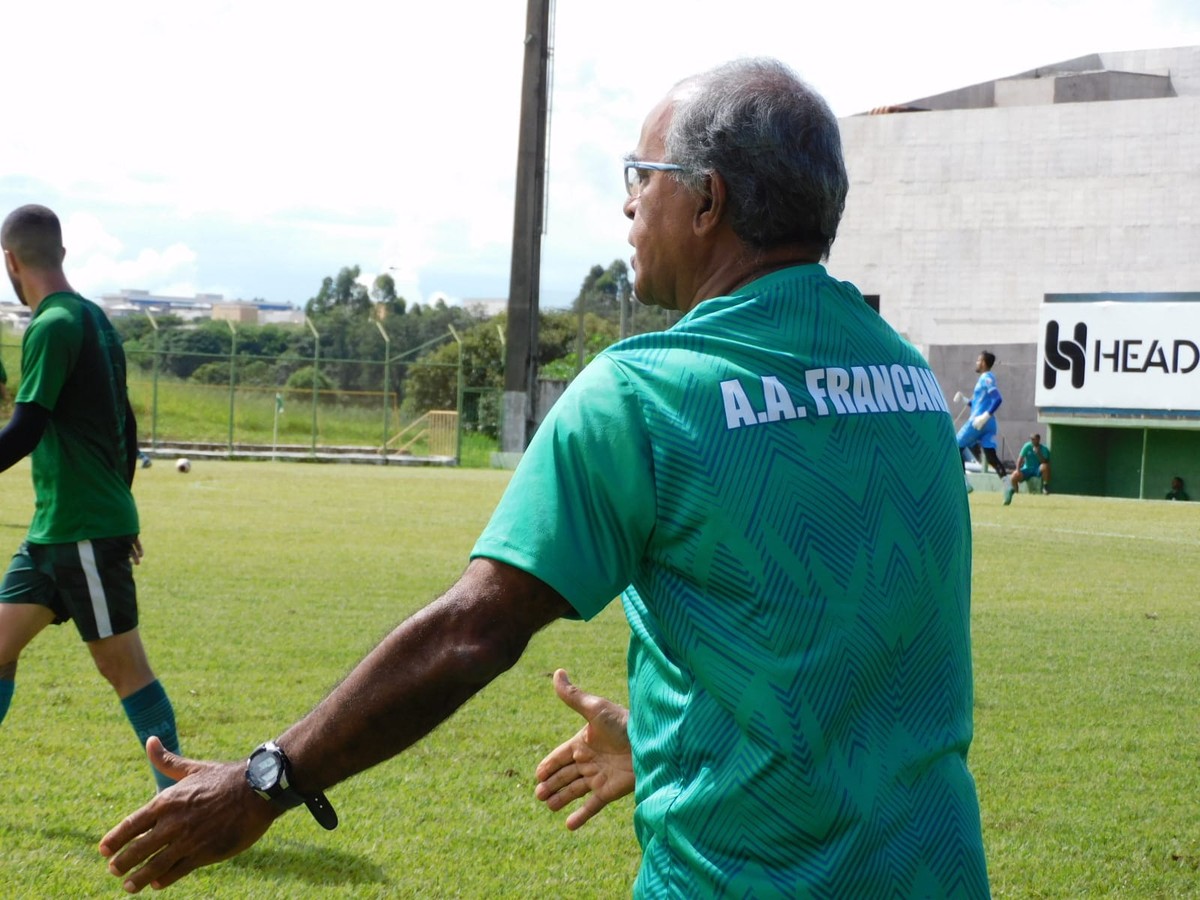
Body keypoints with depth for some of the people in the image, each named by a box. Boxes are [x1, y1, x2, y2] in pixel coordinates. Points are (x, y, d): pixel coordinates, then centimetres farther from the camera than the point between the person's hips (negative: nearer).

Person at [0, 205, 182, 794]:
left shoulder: (52, 327, -15)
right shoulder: (93, 319, 13)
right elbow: (125, 427, 19)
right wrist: (117, 509, 26)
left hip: (84, 533, -9)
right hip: (54, 529, 9)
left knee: (122, 664, -3)